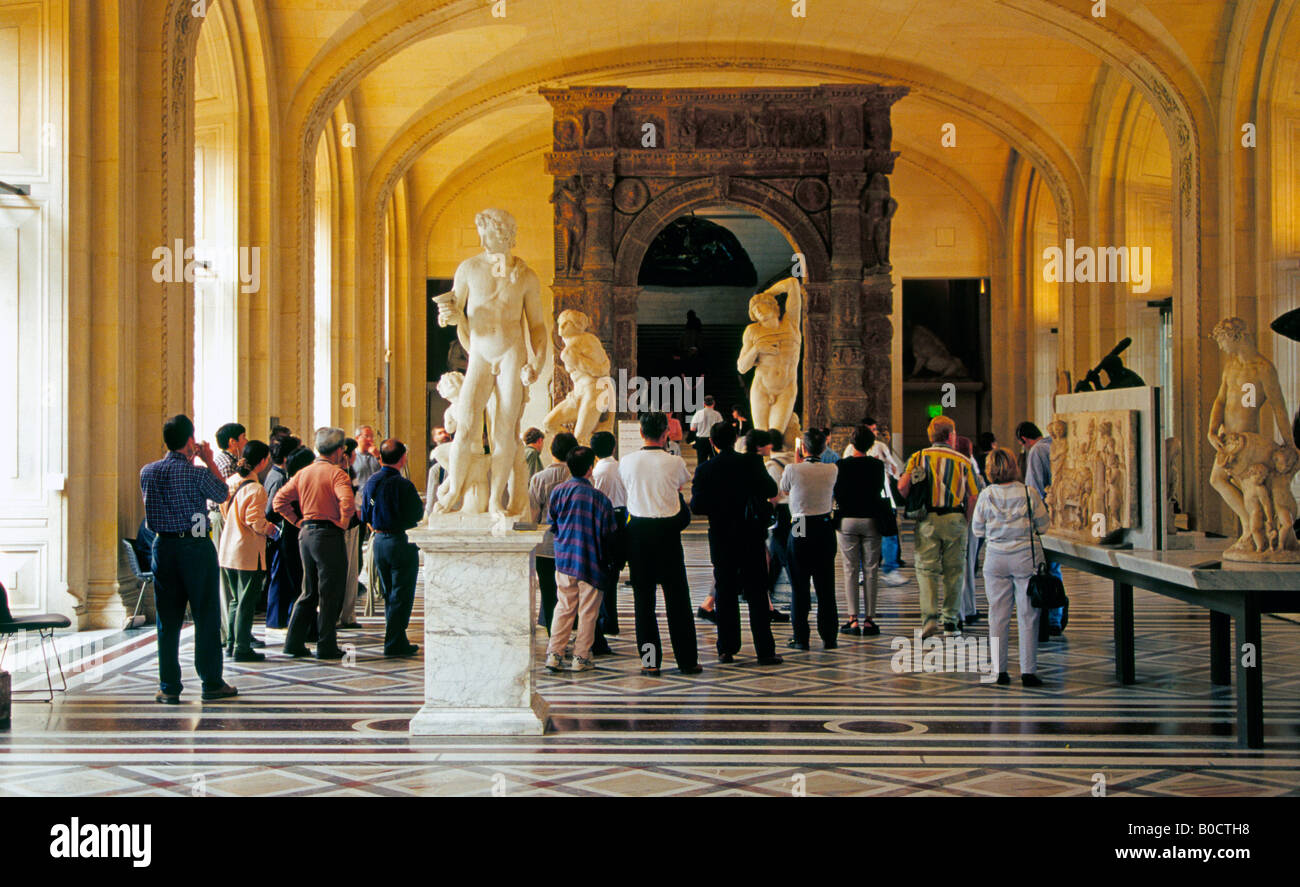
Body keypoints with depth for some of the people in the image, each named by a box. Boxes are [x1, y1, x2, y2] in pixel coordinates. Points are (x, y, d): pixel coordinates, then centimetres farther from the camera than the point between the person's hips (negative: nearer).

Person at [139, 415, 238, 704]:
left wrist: (189, 461, 23)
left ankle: (169, 687, 9)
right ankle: (211, 682, 9)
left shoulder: (148, 472, 3)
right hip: (196, 546, -4)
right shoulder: (197, 473, -13)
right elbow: (223, 494, 3)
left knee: (167, 619, 8)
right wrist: (209, 461, 9)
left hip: (163, 546, 5)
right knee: (206, 615, 5)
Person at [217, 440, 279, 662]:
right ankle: (242, 649, 4)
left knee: (237, 599, 19)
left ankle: (231, 643, 23)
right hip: (248, 552, -8)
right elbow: (255, 522, -21)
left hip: (228, 550, 8)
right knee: (247, 601, 0)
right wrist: (270, 529, -2)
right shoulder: (256, 489, -18)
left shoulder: (230, 482, 6)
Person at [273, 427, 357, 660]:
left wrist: (298, 521, 11)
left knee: (309, 592, 16)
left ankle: (294, 642, 15)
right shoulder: (336, 473, -10)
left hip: (306, 534, 7)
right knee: (330, 594, 1)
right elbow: (347, 502, -26)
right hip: (328, 534, -7)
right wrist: (344, 523, -11)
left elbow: (280, 500, 10)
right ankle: (326, 646, 4)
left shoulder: (303, 473, 11)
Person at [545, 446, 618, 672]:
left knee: (564, 607, 11)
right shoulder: (600, 498, -11)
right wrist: (606, 558, 11)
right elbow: (608, 534, -6)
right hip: (591, 563, -3)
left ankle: (554, 653, 7)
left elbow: (551, 524, 7)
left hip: (564, 558, 3)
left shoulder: (558, 492, -3)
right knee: (588, 611, 6)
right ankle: (581, 656, 10)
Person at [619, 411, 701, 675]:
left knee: (643, 596, 7)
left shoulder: (626, 462, -1)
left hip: (637, 529, 1)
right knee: (677, 595, 5)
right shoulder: (675, 462, -7)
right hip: (667, 530, -1)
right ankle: (687, 659, 10)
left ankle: (650, 660, 7)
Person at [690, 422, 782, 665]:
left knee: (725, 593, 9)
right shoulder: (751, 463, -7)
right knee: (756, 593, 3)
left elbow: (697, 506, -8)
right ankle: (765, 651, 1)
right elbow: (771, 491, -4)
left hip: (721, 536, 1)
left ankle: (726, 649, 9)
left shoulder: (705, 470, -5)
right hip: (750, 535, -1)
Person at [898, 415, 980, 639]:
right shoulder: (963, 461, 6)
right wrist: (964, 520, 11)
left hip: (927, 519, 0)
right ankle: (950, 620, 15)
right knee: (953, 570, 10)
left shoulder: (918, 457, 5)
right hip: (955, 519, 0)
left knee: (927, 568, 1)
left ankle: (930, 618, -15)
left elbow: (902, 486, -7)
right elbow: (974, 497, 0)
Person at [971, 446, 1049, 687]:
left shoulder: (986, 495, -4)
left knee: (998, 616, 8)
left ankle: (999, 670, 10)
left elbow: (977, 530, 4)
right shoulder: (1029, 493, -7)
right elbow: (1043, 525, 3)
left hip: (996, 559, 1)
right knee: (1027, 616, 4)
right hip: (1025, 558, -1)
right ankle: (1028, 671, 5)